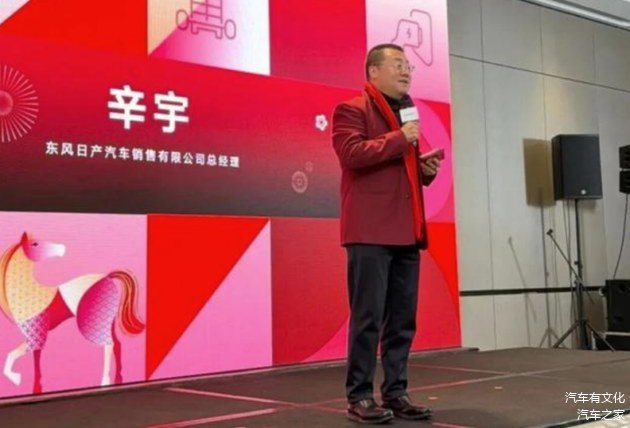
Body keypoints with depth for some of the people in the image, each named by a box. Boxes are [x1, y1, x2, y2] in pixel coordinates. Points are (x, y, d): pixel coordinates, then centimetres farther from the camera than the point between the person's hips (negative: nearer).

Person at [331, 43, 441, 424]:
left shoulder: (408, 112, 25)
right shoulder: (351, 110, 0)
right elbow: (352, 153, -18)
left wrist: (426, 169, 12)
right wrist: (399, 138, -13)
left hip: (406, 232, 8)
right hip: (371, 232, -8)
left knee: (403, 318, 8)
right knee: (369, 316, -6)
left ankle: (396, 394, 16)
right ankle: (359, 396, 4)